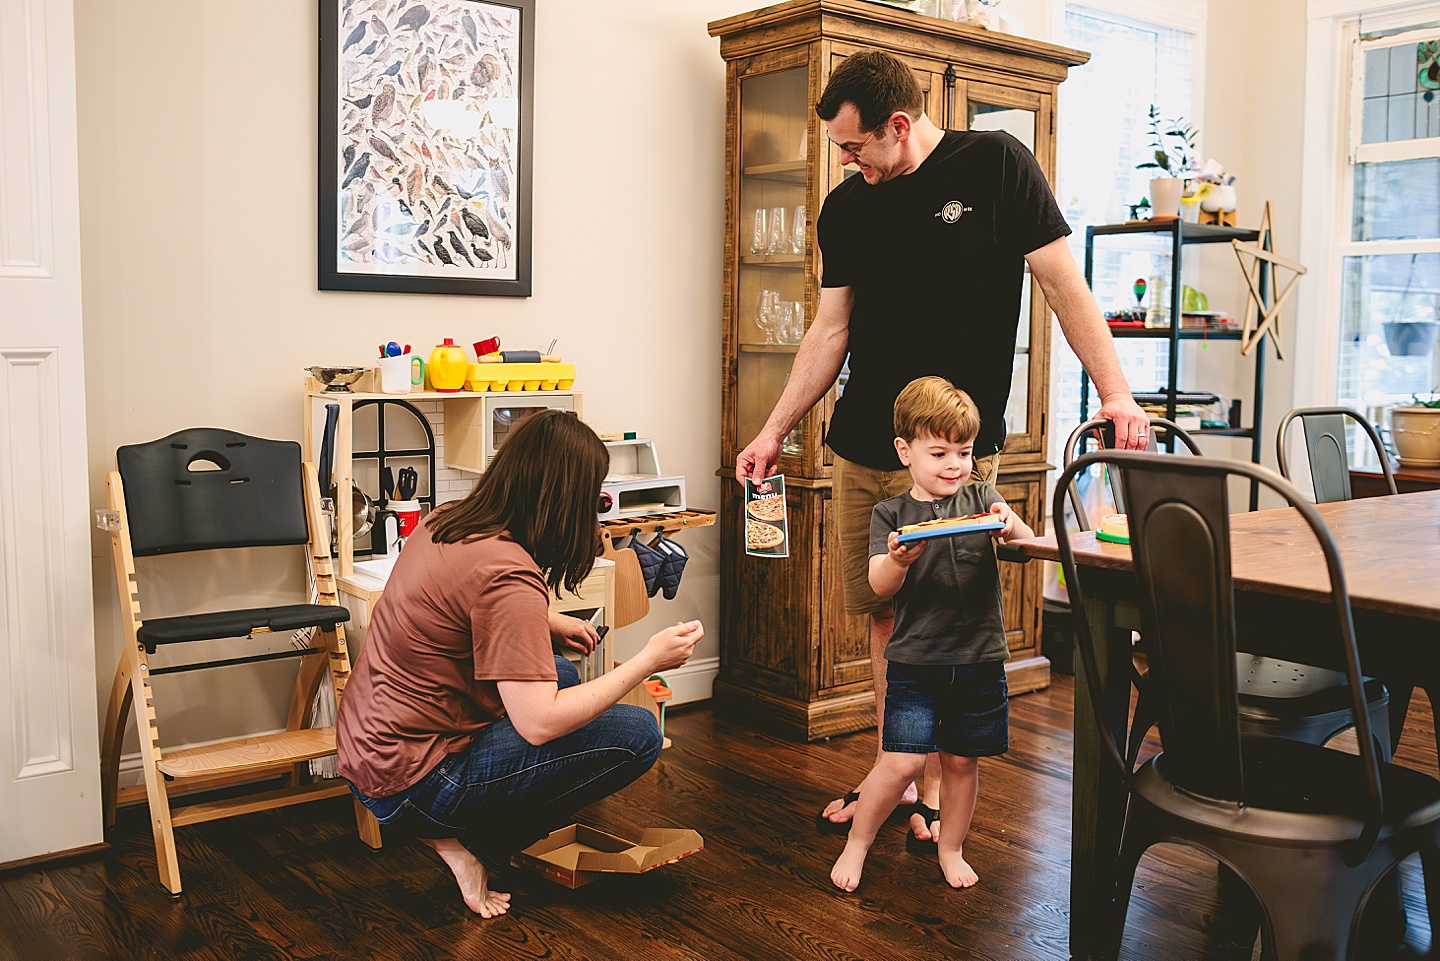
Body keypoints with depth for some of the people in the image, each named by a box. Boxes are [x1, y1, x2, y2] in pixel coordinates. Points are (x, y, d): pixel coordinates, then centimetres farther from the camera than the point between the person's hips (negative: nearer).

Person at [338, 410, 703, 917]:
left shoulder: (444, 521, 3)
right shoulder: (508, 575, -24)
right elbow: (538, 723, -27)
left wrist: (548, 623, 18)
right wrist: (648, 661, -17)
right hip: (413, 784, -9)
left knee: (561, 675, 25)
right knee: (637, 734, -11)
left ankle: (461, 833, 13)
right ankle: (473, 845, -2)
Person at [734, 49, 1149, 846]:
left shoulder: (995, 165, -3)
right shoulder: (845, 209, 9)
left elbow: (1060, 280, -3)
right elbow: (830, 331, 11)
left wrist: (1113, 389, -9)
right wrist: (775, 430, 6)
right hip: (863, 451, 5)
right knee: (885, 615, 10)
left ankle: (936, 791, 15)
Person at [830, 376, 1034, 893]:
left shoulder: (981, 498, 4)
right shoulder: (891, 514, -1)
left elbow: (1029, 545, -9)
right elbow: (881, 585, -11)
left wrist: (1011, 526, -32)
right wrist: (898, 560, -34)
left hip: (979, 658, 2)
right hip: (915, 660, -2)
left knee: (961, 761, 10)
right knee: (902, 762, -7)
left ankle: (950, 848, 32)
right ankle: (856, 845, 14)